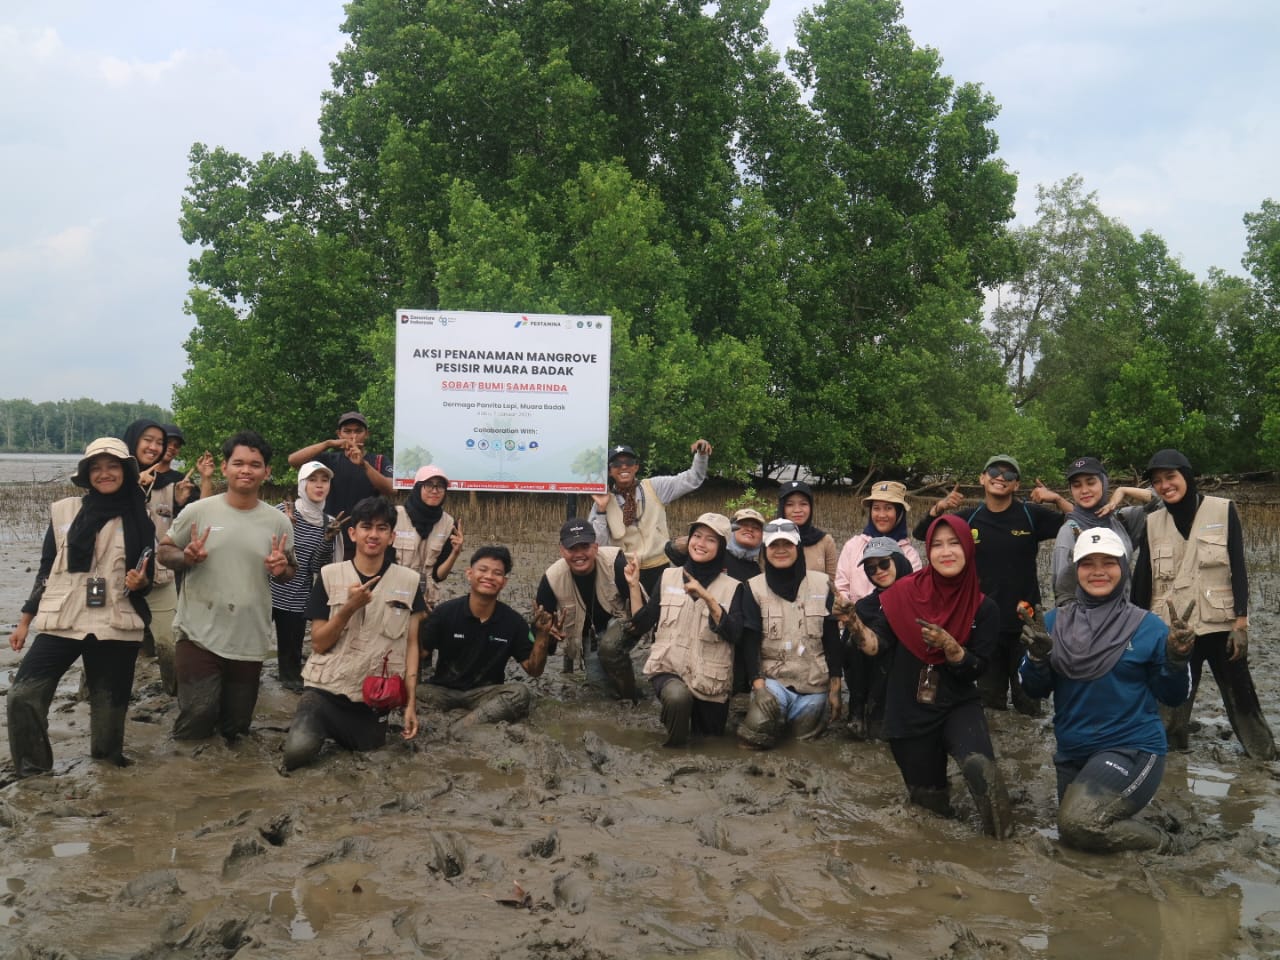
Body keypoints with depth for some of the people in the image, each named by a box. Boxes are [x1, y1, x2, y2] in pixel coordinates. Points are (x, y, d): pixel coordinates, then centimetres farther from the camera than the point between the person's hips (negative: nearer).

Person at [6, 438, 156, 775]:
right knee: (22, 696, -9)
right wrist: (25, 619, 12)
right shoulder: (63, 511, 6)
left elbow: (147, 576, 10)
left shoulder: (140, 519, 3)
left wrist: (140, 583, -14)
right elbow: (45, 570, 11)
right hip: (61, 622, 1)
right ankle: (32, 769, 10)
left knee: (109, 705, 6)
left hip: (115, 627, -1)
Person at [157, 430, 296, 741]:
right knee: (196, 720, -8)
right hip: (199, 636, -2)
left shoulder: (278, 522, 2)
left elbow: (291, 571, 13)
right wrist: (185, 558, -16)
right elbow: (164, 551, 5)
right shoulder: (198, 512, -4)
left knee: (236, 725, 14)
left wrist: (282, 570, -10)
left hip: (250, 642, 3)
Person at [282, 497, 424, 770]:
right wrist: (350, 607, -17)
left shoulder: (409, 581, 2)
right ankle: (321, 733, 5)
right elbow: (319, 644, -2)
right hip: (326, 690, -2)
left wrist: (410, 702, -3)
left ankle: (340, 741, 34)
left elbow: (411, 644, 4)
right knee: (298, 751, -28)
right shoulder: (330, 576, 0)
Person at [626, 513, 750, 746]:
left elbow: (735, 635, -18)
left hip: (709, 679, 1)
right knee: (678, 696, -34)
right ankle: (672, 753, -4)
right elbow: (641, 625, 2)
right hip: (669, 668, -1)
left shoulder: (732, 587, -2)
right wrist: (634, 585, -7)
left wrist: (708, 598, -27)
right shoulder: (669, 577, 4)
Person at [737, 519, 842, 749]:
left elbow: (832, 638, 4)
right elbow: (750, 641, -6)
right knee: (755, 730, -24)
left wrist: (835, 689, 2)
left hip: (814, 684, 1)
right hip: (772, 678, -1)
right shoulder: (755, 588, -1)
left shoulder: (821, 584, 2)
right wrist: (758, 684, -18)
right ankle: (780, 720, 12)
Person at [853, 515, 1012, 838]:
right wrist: (858, 627, -38)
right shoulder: (905, 592, -8)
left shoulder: (983, 607, -5)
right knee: (931, 800, 10)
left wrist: (949, 646, -26)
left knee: (978, 766, -31)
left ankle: (998, 828, -3)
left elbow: (976, 669, -7)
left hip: (958, 706, -1)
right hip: (909, 710, 1)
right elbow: (876, 644, -16)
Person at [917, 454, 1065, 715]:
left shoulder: (1031, 515, -4)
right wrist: (938, 508, -10)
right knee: (989, 699, 14)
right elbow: (921, 534, 8)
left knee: (1028, 702, 8)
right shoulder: (970, 518, 2)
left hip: (1025, 622, -2)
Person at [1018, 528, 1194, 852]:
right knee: (1071, 831, 16)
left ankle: (1159, 843, 2)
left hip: (1132, 748, -5)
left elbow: (1172, 697, -2)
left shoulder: (1147, 626, -7)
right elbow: (1035, 690, 0)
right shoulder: (1054, 622, 0)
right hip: (1072, 752, 5)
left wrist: (1177, 661, -21)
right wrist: (1037, 656, -20)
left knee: (1078, 824, -24)